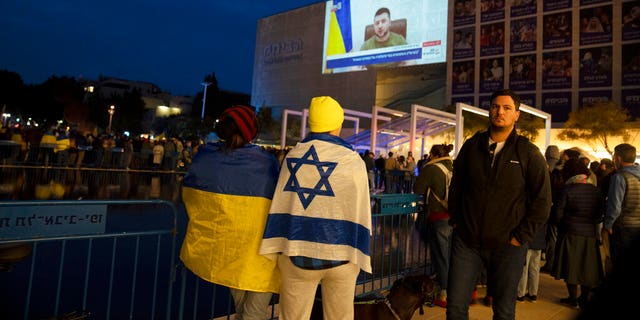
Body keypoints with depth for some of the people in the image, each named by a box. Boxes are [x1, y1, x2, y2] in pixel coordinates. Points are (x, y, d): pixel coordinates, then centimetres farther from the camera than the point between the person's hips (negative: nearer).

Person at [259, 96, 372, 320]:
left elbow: (280, 206, 2)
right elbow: (359, 213, -5)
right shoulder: (353, 161, -8)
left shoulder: (293, 155, 1)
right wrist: (360, 256, 4)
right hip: (340, 255, -2)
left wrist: (275, 251, 7)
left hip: (297, 253, 2)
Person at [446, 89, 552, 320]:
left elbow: (542, 200, -3)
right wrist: (455, 221, 8)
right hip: (466, 241, 2)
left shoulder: (528, 153, -2)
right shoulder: (471, 146, 5)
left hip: (507, 246, -1)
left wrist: (521, 237, -6)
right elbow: (456, 186, 14)